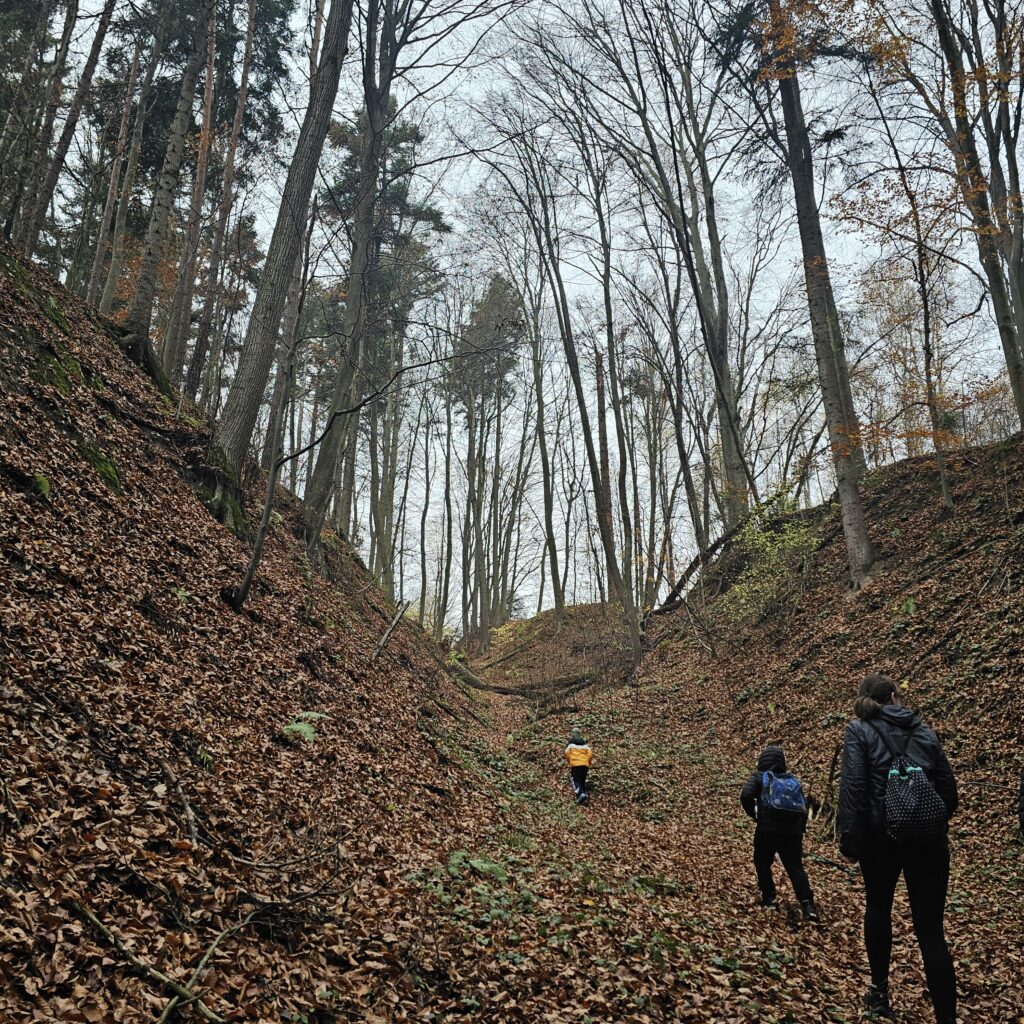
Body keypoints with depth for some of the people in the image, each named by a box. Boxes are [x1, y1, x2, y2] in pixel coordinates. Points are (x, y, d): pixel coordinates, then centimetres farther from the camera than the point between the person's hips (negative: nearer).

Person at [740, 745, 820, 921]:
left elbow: (746, 795, -10)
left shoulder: (759, 777, 7)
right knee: (795, 867, 6)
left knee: (762, 862, 19)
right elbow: (804, 805, 14)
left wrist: (753, 813, 6)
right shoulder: (793, 779, 19)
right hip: (793, 830, 3)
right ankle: (807, 904, -10)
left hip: (767, 829, -3)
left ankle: (768, 897, 17)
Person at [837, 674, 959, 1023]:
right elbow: (948, 789, 11)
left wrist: (849, 840, -7)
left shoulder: (860, 731, 2)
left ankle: (879, 993, 28)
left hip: (882, 834, -2)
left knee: (878, 907, 21)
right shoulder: (924, 732, 12)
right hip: (928, 838, 2)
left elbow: (853, 787, -10)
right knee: (930, 929, 5)